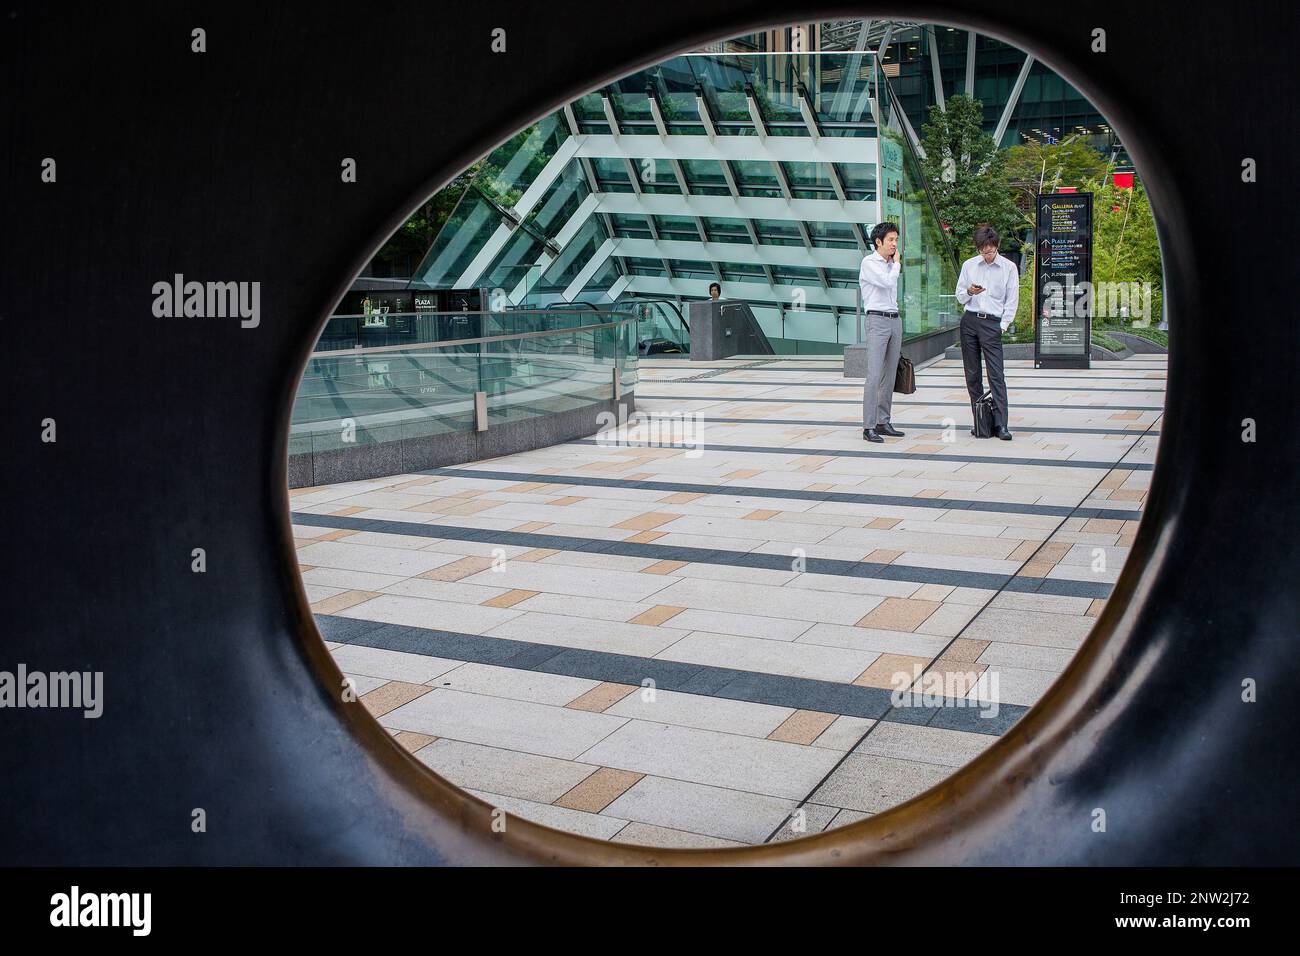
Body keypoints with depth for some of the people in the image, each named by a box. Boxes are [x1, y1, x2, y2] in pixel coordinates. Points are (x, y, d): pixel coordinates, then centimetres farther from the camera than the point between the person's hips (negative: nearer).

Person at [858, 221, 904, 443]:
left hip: (895, 320, 8)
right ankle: (868, 427, -14)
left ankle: (883, 423, 12)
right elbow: (887, 282, -20)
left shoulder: (890, 264, 18)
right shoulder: (869, 263, -5)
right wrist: (897, 263, -3)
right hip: (877, 320, -8)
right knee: (874, 375, -13)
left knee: (889, 375, 7)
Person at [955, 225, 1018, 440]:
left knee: (996, 375, -11)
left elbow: (1012, 300, 5)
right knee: (972, 374, 4)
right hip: (969, 321, 3)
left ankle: (1001, 425, -15)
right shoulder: (969, 265, 11)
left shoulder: (1009, 267, 4)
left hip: (992, 323, -3)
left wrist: (1003, 326, -3)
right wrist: (969, 292, -8)